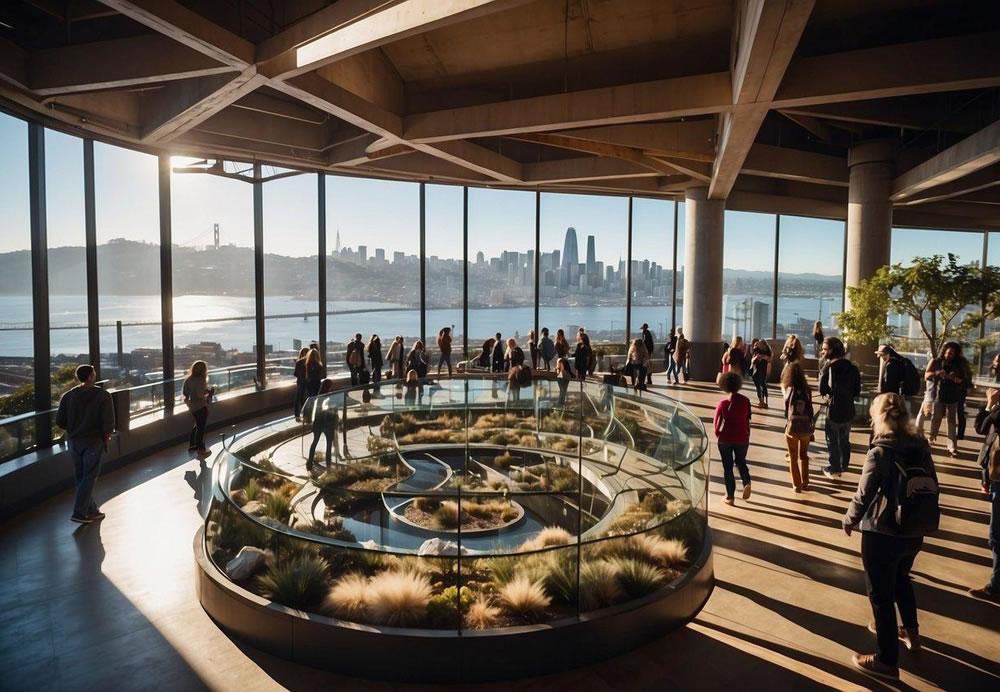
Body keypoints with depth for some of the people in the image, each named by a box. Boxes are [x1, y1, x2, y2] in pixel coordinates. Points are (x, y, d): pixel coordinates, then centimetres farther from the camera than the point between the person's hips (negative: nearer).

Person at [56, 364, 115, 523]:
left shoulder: (68, 396, 0)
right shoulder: (103, 396, -12)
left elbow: (60, 421, 0)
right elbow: (108, 423, -16)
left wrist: (74, 430, 16)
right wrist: (106, 439, 0)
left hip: (74, 441, 5)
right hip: (94, 442, -5)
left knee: (80, 477, 15)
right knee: (89, 477, 4)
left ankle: (91, 511, 24)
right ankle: (79, 513, 0)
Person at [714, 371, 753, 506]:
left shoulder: (723, 403, -12)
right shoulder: (745, 401, -5)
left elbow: (717, 422, -5)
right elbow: (747, 420, 2)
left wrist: (717, 434, 14)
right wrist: (747, 436, 15)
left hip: (725, 438, -2)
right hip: (742, 438, 2)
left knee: (727, 466, 11)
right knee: (741, 462, 24)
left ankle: (730, 496, 14)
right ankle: (746, 482, -4)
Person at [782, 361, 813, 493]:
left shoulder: (788, 389, -9)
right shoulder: (807, 390, -4)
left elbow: (782, 383, 16)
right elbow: (810, 410, 0)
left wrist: (787, 366, 22)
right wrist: (811, 429, 10)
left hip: (792, 428, -2)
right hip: (806, 428, 2)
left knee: (793, 457, 14)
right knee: (803, 455, 24)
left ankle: (797, 485, 16)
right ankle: (805, 483, 31)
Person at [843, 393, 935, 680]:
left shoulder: (879, 454, -22)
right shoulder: (921, 447, -3)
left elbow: (863, 496, -19)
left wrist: (849, 520, 1)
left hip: (882, 534, -7)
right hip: (913, 532, 7)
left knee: (880, 595, 8)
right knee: (901, 579, 32)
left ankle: (887, 661, 20)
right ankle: (910, 632, 51)